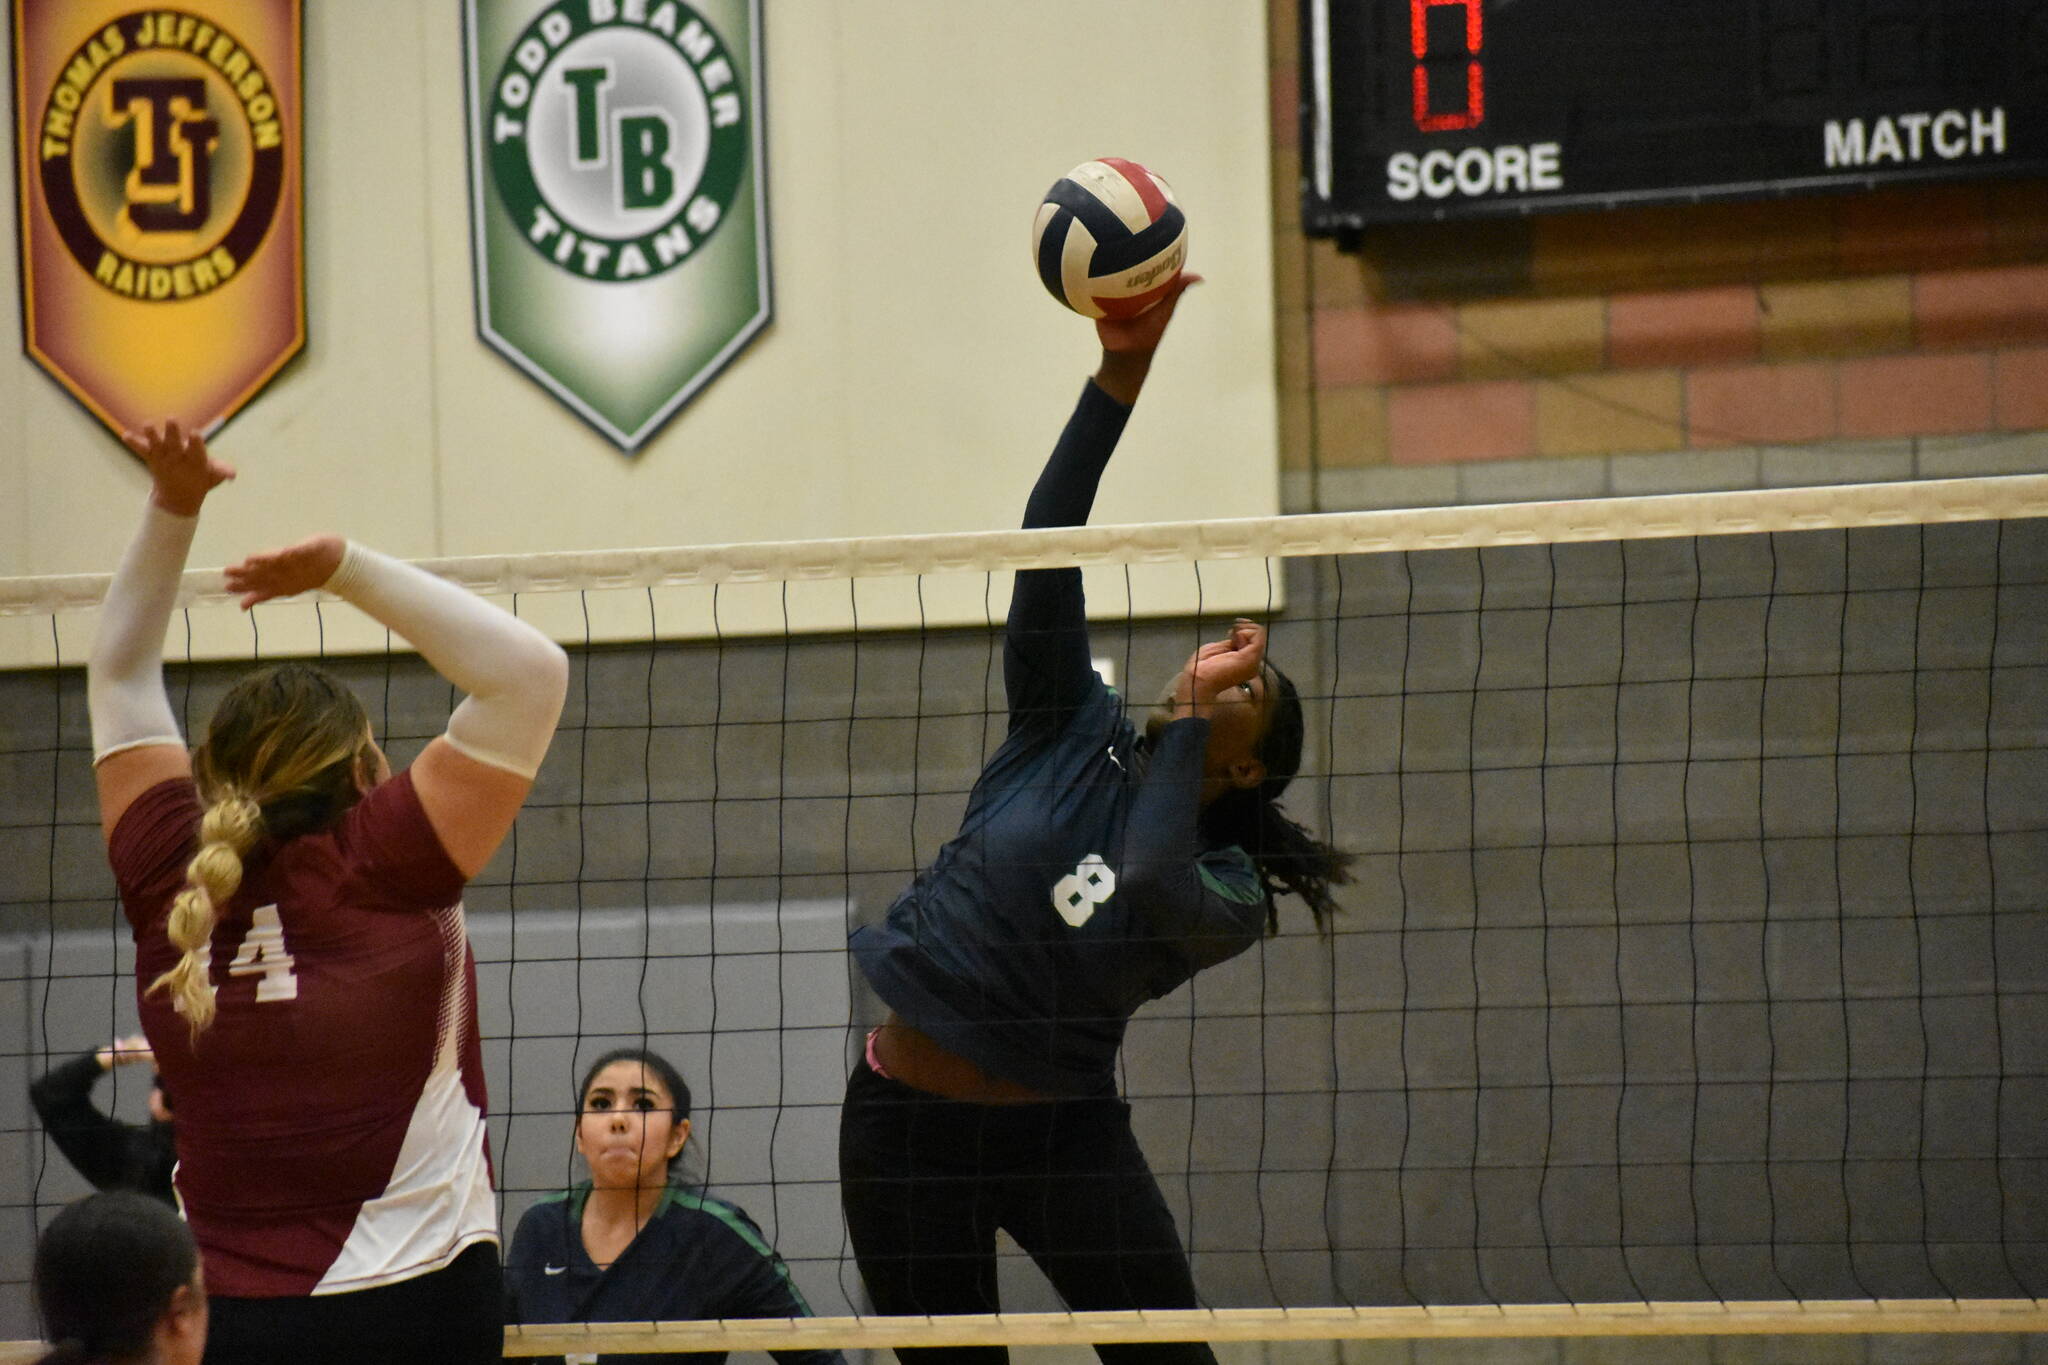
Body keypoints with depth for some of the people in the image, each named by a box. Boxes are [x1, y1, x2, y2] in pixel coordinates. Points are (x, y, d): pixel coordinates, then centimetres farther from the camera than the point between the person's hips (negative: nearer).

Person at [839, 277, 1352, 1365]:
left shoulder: (1227, 890, -2)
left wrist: (1186, 721, -14)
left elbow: (1154, 884, -27)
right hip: (905, 1118, 1)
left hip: (1060, 1131, -1)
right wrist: (1124, 369, -18)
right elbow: (1047, 541, -7)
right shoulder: (1071, 732, 3)